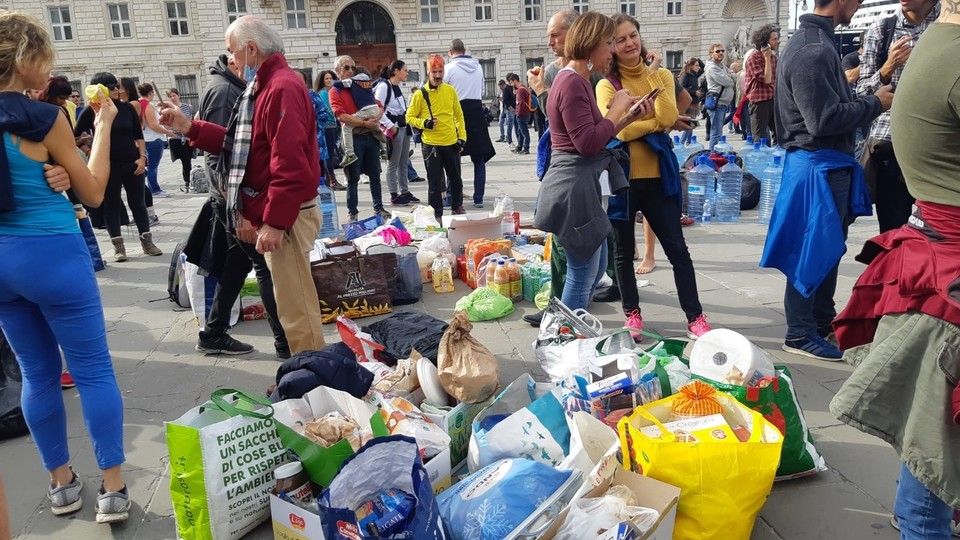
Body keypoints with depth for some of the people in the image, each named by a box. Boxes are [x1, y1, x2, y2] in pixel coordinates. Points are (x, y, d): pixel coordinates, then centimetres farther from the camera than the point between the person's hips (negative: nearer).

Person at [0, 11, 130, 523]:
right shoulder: (43, 117, -14)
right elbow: (92, 193, -5)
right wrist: (102, 126, 1)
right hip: (52, 255, -7)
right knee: (93, 371, 2)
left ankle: (60, 482, 26)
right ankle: (112, 489, 7)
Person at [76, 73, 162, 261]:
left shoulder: (128, 108, 4)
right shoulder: (91, 111, -3)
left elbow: (138, 135, 9)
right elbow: (75, 136, 3)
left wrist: (142, 156, 0)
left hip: (132, 162, 2)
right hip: (107, 165, -2)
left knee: (138, 203, 7)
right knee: (111, 205, 4)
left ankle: (147, 242, 16)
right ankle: (118, 246, 12)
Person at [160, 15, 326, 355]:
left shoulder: (282, 87, -17)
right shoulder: (267, 85, 17)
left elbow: (290, 164, -25)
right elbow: (242, 143, 20)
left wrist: (275, 222, -25)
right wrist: (190, 128, 14)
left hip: (284, 218, -11)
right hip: (277, 214, 11)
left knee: (296, 308, -3)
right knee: (293, 302, 18)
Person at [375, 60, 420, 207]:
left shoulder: (397, 87, 15)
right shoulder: (383, 86, -12)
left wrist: (408, 125, 14)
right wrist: (390, 126, -19)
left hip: (403, 127, 9)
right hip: (393, 129, -9)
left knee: (404, 163, 13)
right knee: (393, 164, -2)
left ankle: (405, 192, 21)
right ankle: (394, 196, 5)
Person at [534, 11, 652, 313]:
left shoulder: (578, 82, 18)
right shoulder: (572, 82, -16)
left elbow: (597, 138, 19)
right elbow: (588, 143, -22)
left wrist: (630, 117, 10)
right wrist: (616, 109, -9)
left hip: (580, 186, 11)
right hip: (574, 188, -11)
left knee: (595, 269, 20)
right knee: (582, 274, -1)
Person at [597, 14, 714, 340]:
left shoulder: (662, 75, 6)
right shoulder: (606, 85, -1)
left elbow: (668, 118, -12)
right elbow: (618, 130, -15)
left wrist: (652, 75, -9)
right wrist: (656, 123, -9)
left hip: (657, 175, 1)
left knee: (677, 249, 2)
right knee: (624, 251, 9)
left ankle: (695, 318, 10)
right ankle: (632, 314, 24)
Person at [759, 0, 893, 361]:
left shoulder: (819, 42, 13)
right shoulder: (812, 51, -20)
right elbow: (824, 119, -23)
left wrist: (868, 98, 6)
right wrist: (875, 104, -11)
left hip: (830, 164, 10)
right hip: (818, 166, -10)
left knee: (828, 247, 18)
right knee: (812, 250, -1)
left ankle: (823, 322, 31)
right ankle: (800, 334, 11)